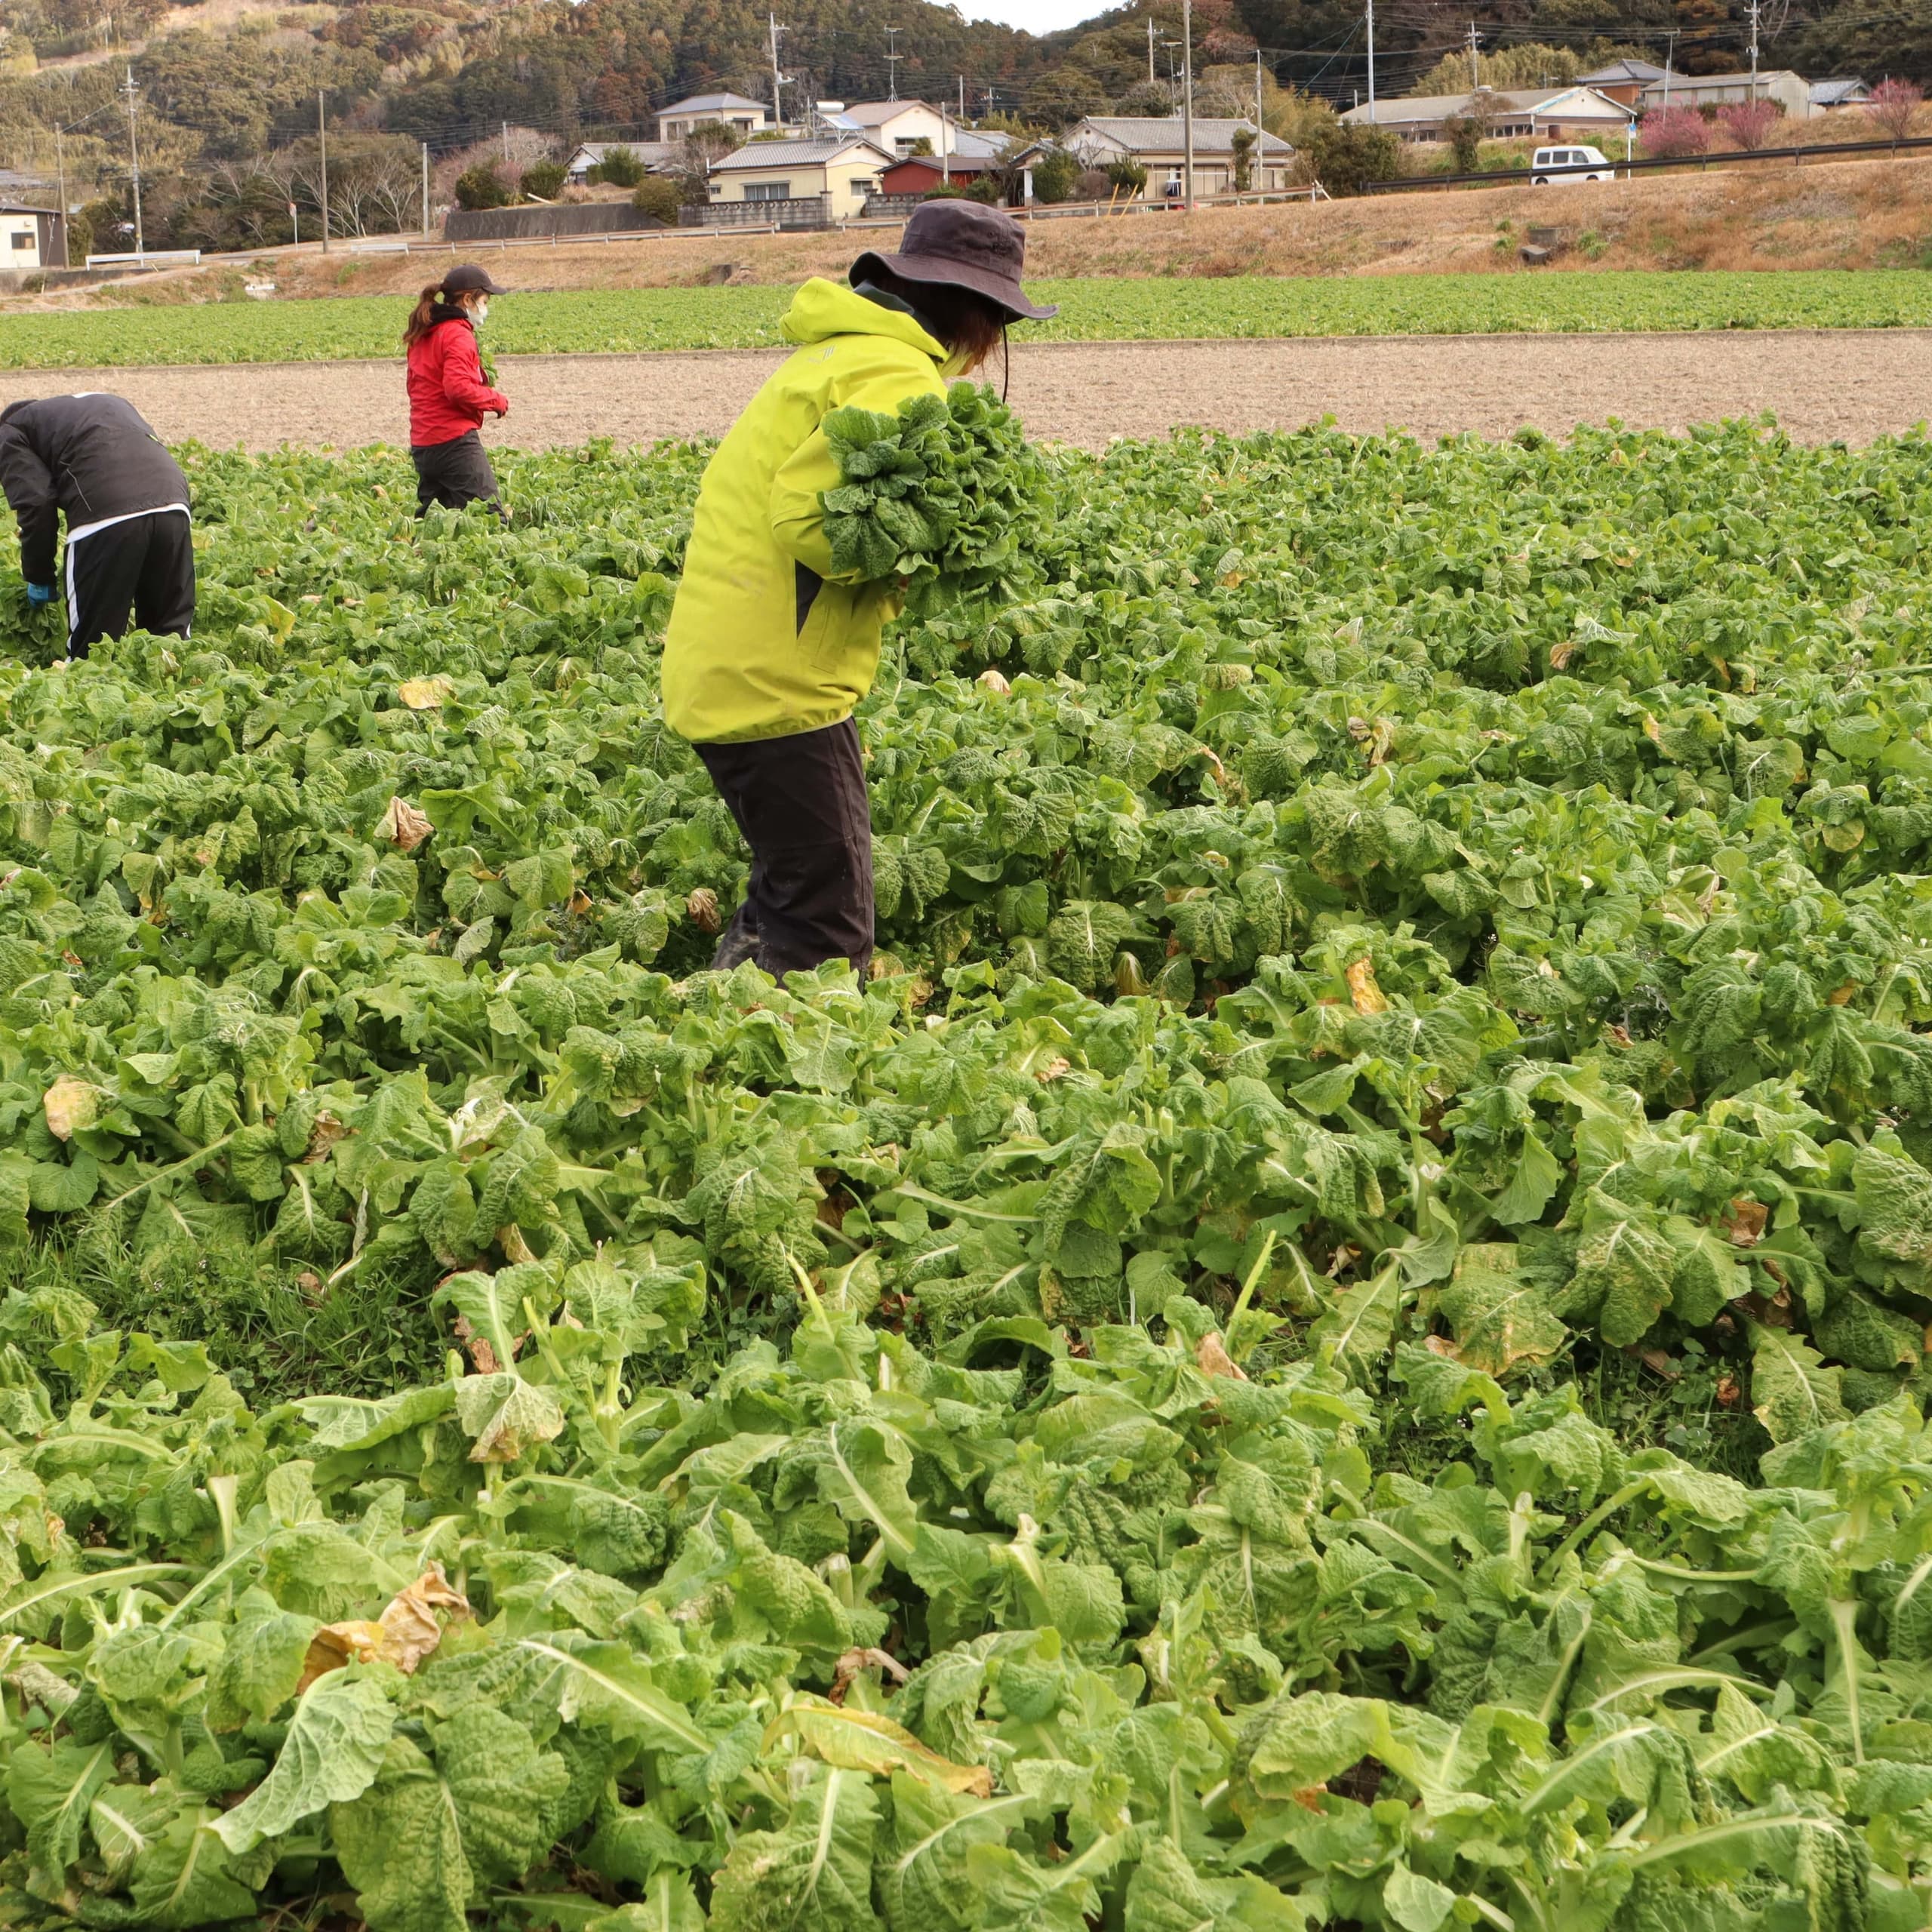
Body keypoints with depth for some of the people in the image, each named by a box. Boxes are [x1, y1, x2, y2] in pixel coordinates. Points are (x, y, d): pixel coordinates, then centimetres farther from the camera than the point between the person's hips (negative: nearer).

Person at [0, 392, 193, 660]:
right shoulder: (109, 402, 40)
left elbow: (35, 504, 2)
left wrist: (39, 577, 14)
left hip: (105, 516, -6)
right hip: (173, 500, 6)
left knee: (93, 648, 4)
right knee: (172, 631, 17)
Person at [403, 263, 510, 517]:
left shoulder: (422, 335, 18)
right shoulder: (458, 334, -10)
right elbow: (458, 388, -22)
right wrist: (498, 400, -7)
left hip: (422, 444, 9)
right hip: (454, 440, -9)